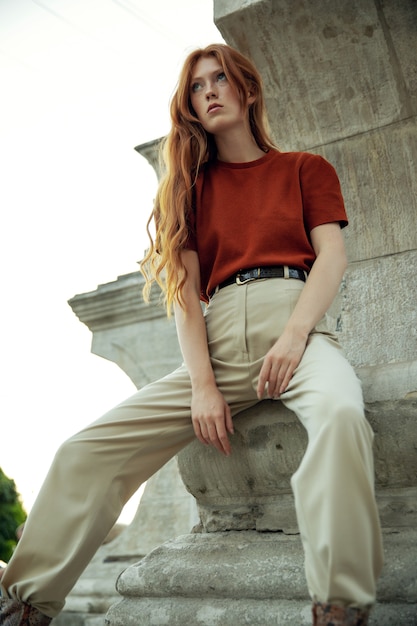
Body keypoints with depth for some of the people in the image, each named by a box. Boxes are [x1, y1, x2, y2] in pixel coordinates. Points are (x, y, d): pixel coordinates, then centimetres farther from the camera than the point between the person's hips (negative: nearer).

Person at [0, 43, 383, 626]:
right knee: (87, 449, -12)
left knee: (340, 412, -39)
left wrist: (294, 337, -16)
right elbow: (185, 289, 9)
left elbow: (333, 256, 3)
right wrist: (203, 385, -6)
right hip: (218, 346, 3)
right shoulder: (193, 184, 21)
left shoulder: (305, 168, 17)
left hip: (296, 325, -2)